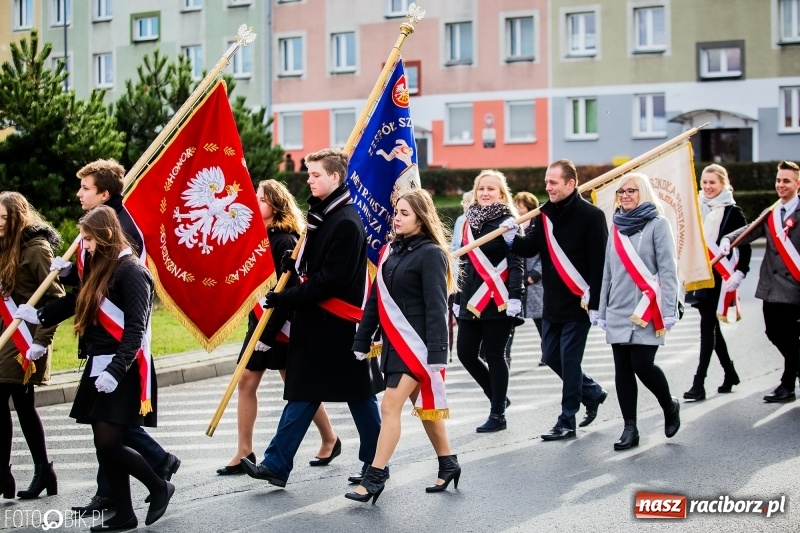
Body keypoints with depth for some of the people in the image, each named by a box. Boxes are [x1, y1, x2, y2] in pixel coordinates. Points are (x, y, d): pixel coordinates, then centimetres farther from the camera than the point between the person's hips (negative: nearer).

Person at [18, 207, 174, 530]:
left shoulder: (131, 271, -12)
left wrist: (116, 370, -25)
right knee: (104, 445, 7)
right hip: (99, 369, 9)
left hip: (123, 372, -9)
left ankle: (159, 487, 7)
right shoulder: (102, 270, 15)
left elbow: (136, 328, -18)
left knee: (109, 443, -12)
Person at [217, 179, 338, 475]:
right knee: (246, 381, 5)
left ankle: (330, 440, 22)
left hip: (281, 326, -8)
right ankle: (244, 453, 10)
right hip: (259, 320, 8)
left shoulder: (283, 240, -16)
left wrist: (269, 333, -22)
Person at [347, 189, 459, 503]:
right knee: (423, 407, 16)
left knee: (390, 406, -11)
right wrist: (361, 342, 12)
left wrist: (437, 354, -21)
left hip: (416, 343, -8)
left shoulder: (431, 254, -12)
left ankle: (375, 478, -7)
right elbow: (375, 300, 13)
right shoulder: (390, 251, 10)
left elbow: (436, 308, -16)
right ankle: (448, 464, 29)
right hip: (393, 342, 8)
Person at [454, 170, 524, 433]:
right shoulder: (470, 221, 13)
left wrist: (515, 296, -21)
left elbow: (516, 263, -11)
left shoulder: (508, 221, -5)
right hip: (472, 300, 6)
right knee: (466, 353, 4)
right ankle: (498, 396, 24)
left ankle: (498, 415, 10)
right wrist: (458, 299, 18)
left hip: (498, 300, -6)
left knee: (493, 354, -1)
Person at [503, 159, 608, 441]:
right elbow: (531, 247, 7)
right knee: (551, 356, 12)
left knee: (569, 360, -3)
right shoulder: (546, 212, 7)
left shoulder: (591, 215, -12)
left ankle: (567, 422, 7)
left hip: (578, 304, -7)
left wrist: (595, 304, -17)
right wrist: (513, 238, -14)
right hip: (552, 303, 7)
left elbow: (599, 263, -14)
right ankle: (592, 392, 33)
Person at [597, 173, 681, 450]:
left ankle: (669, 406, 16)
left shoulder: (657, 224, -2)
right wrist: (602, 310, 16)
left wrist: (668, 311, -13)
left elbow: (667, 269, -7)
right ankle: (630, 429, 7)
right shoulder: (617, 226, 15)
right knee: (622, 369, 2)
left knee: (642, 364, -12)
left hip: (647, 310, -6)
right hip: (619, 311, 6)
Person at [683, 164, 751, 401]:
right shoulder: (698, 208, 10)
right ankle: (730, 373, 29)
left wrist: (739, 274, -14)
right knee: (711, 327, 12)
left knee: (708, 326, -10)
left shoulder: (732, 212, -5)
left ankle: (699, 383, -11)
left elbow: (745, 246, -6)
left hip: (721, 278, -6)